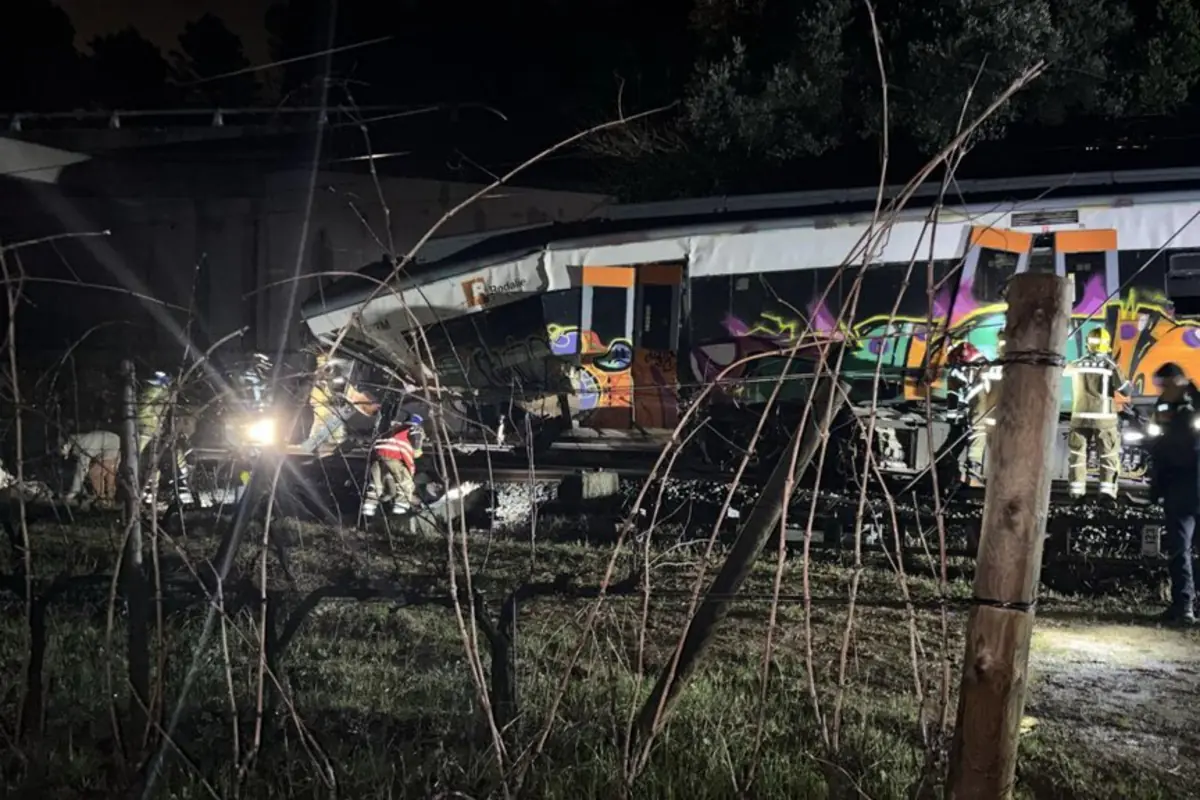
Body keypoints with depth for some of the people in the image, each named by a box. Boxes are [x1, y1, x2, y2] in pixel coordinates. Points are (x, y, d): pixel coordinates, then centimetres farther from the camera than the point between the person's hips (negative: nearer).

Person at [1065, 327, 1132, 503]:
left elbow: (1066, 370, 25)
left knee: (1077, 453, 10)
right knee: (1108, 455, 5)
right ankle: (1107, 490, -4)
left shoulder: (1077, 364, 1)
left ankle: (1077, 490, 5)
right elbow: (1126, 391, -7)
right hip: (1103, 418, -3)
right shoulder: (1110, 366, -9)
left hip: (1080, 416, 3)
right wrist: (1121, 377, 13)